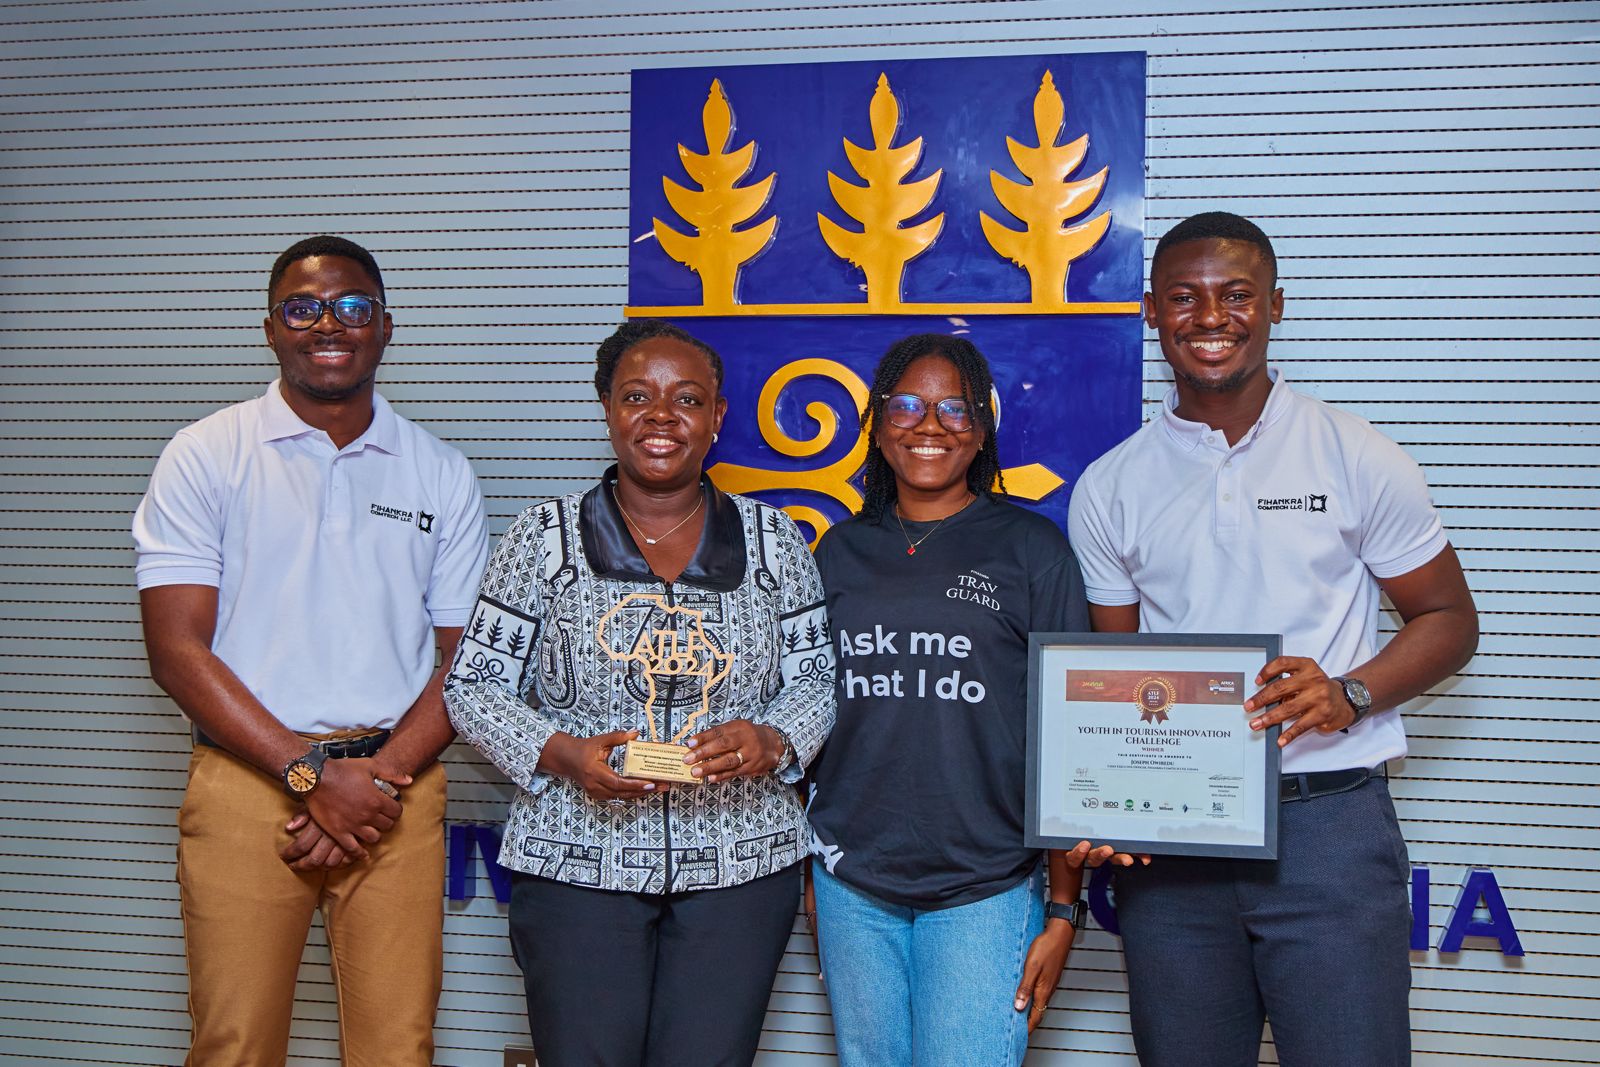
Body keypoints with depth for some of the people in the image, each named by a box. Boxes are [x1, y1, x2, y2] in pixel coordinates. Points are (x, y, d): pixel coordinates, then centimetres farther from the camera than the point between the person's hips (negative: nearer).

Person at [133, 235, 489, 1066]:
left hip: (398, 791, 2)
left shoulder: (441, 475, 8)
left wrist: (380, 779, -8)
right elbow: (177, 651, -5)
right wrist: (312, 774, -12)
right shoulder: (205, 457, 1)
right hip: (247, 782, -1)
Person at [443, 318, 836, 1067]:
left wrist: (771, 741, -12)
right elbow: (474, 684, 3)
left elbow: (816, 680, 9)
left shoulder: (773, 541, 7)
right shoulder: (545, 537, 2)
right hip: (578, 865, -1)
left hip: (741, 866, 1)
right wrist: (562, 754, -14)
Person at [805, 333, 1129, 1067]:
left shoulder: (1031, 549, -1)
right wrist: (811, 875, 12)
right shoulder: (840, 552, 8)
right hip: (852, 885, 3)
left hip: (984, 888, -3)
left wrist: (1063, 909, -5)